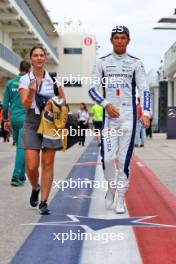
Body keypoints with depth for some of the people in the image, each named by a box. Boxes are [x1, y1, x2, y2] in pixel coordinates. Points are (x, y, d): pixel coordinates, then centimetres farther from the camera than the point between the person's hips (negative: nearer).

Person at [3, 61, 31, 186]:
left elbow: (5, 103, 9)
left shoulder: (10, 83, 8)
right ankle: (16, 177, -11)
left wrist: (6, 119, 16)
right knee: (22, 147, -6)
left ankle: (21, 176, 22)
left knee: (20, 146, 16)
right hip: (26, 118, -5)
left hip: (14, 118, 5)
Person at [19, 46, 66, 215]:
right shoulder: (25, 79, 2)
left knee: (48, 164, -1)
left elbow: (63, 101, 12)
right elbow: (25, 104, -8)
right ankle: (35, 188, 28)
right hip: (32, 123, -1)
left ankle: (44, 202, 7)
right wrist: (31, 92, -25)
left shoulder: (53, 79, 4)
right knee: (31, 166, -5)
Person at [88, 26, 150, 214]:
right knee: (108, 158, -6)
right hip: (109, 115, 1)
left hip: (128, 115, -1)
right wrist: (106, 104, -11)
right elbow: (92, 89, 5)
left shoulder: (135, 63, 6)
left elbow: (144, 90, 0)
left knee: (124, 159, -2)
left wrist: (145, 113, -15)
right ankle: (111, 188, 22)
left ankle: (121, 199, 8)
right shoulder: (102, 62, 8)